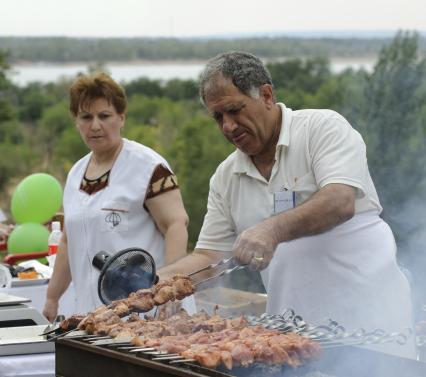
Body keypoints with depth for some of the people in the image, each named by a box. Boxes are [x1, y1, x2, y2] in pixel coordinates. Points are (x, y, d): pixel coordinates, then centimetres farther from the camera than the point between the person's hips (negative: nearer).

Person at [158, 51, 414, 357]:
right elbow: (209, 256, 11)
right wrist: (156, 280, -6)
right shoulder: (225, 178, 11)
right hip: (292, 323, 4)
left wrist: (273, 229, -35)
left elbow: (340, 203, -21)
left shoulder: (323, 127, -5)